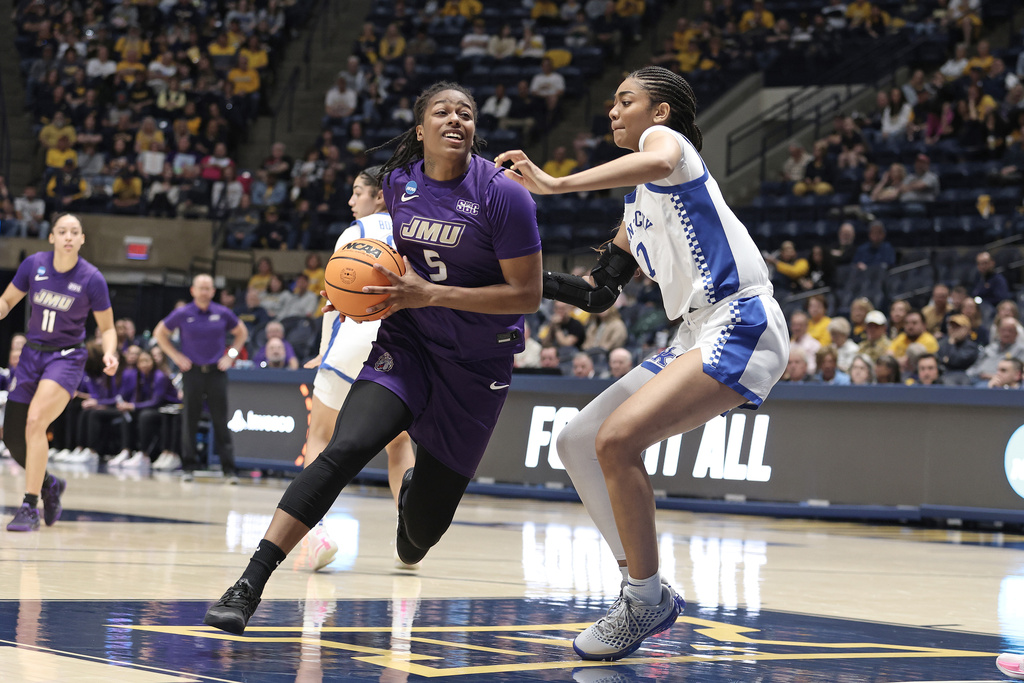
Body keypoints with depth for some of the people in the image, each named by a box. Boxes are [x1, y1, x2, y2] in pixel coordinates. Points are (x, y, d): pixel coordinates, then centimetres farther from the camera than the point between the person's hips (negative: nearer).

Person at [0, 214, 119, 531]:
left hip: (67, 357, -4)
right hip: (32, 353, 4)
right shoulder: (34, 264, -5)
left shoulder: (92, 279, -12)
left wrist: (109, 353, -19)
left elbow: (107, 327, 0)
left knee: (35, 421, -26)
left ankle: (30, 506, -19)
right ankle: (49, 484, 33)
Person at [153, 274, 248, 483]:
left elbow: (241, 333, 18)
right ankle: (188, 468, 10)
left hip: (216, 372, 0)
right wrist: (176, 356, 3)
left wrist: (231, 355, 6)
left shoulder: (223, 314, 3)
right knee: (190, 420, 2)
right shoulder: (182, 314, -1)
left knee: (221, 422, -1)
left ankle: (229, 469, 2)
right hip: (192, 372, 0)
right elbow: (159, 333, 11)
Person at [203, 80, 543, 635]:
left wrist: (430, 294, -22)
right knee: (346, 448, -26)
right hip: (406, 340, 2)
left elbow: (527, 295, -15)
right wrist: (364, 284, -1)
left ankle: (416, 491, 46)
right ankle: (248, 587, -28)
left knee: (424, 526, 4)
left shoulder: (503, 196, -15)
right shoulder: (399, 181, 0)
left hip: (478, 363, -2)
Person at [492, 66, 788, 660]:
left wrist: (554, 183, -30)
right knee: (577, 442, 6)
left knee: (618, 438, -25)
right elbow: (600, 293, 28)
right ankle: (645, 587, 11)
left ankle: (646, 600, -13)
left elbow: (658, 163, -29)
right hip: (696, 338, 10)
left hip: (741, 327, -10)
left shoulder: (666, 138, -1)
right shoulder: (639, 205, 25)